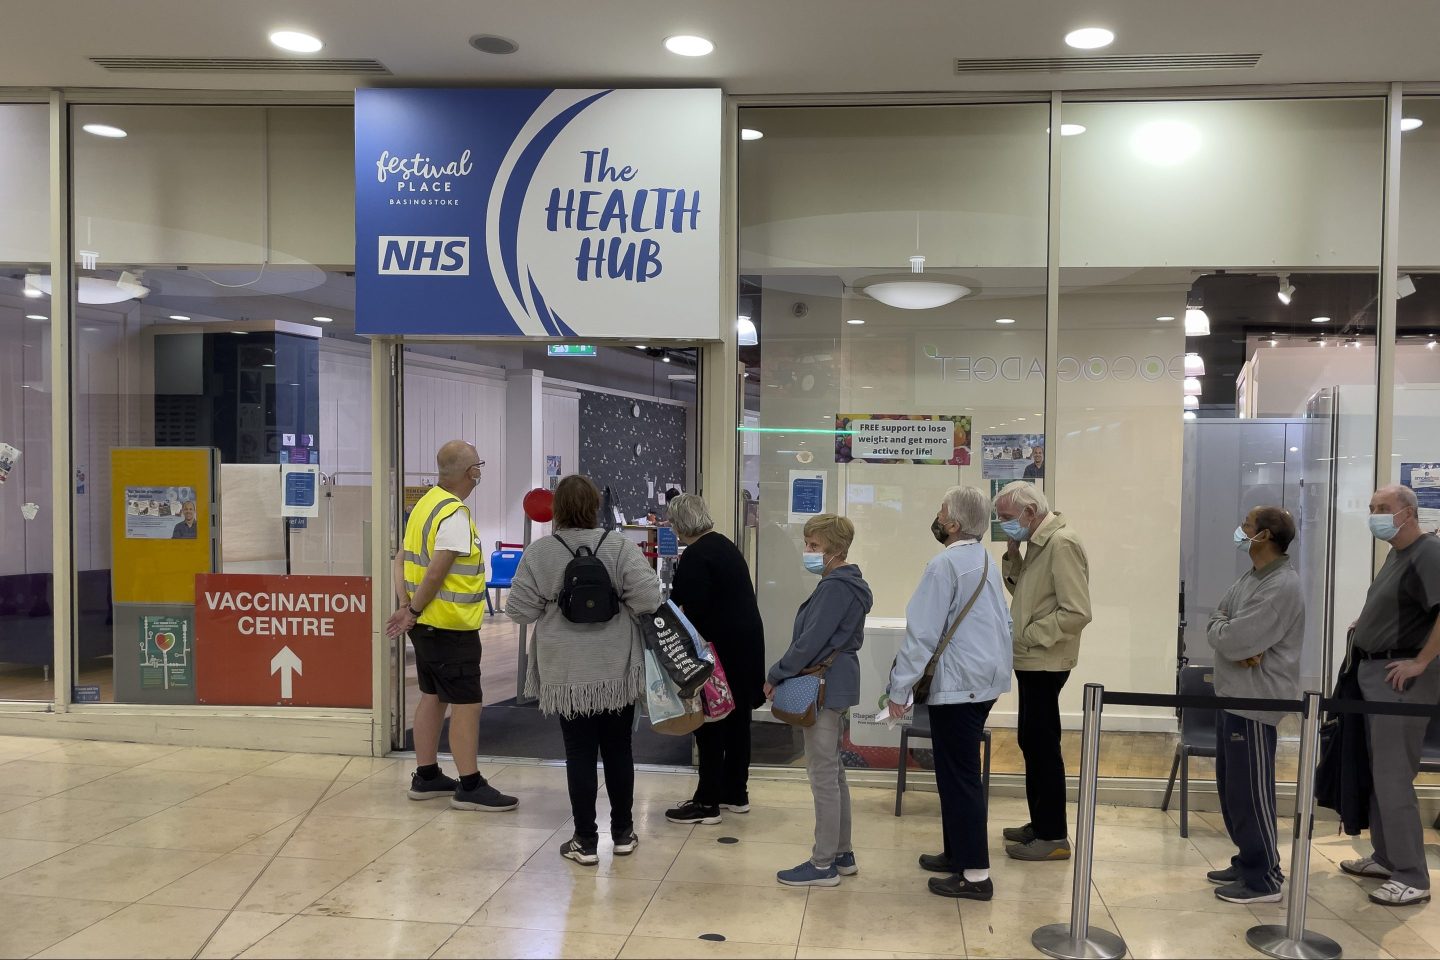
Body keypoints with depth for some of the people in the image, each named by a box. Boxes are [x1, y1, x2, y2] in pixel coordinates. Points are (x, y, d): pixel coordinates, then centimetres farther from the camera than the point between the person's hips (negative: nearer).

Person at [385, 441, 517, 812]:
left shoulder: (426, 504, 9)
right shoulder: (455, 516, -20)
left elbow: (402, 559, 11)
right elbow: (436, 573, -23)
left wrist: (406, 606, 3)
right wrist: (414, 611, -11)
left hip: (427, 624, 10)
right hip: (451, 627, -10)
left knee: (433, 696, 16)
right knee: (466, 703, -3)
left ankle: (426, 777, 25)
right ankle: (470, 787, 3)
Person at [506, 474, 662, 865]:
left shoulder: (539, 551, -8)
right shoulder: (621, 547, -8)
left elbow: (520, 610, -6)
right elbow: (648, 600, -14)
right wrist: (620, 605, 6)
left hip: (567, 672, -1)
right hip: (617, 670, 1)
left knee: (579, 753, 7)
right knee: (618, 749, 14)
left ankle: (585, 841, 13)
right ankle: (622, 833, 26)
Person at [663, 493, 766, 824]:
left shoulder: (695, 556, -15)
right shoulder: (724, 545, 13)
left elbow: (694, 610, -20)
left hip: (721, 647, -9)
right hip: (746, 642, 10)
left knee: (711, 724, -2)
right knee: (736, 719, 15)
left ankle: (707, 802, 4)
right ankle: (736, 794, 25)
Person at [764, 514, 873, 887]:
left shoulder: (835, 587, -18)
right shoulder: (846, 584, 13)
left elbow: (811, 640, -22)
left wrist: (776, 675, -12)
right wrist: (787, 674, 12)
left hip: (824, 687, -10)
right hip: (837, 685, 10)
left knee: (824, 775, -3)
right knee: (833, 772, 17)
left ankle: (823, 865, 4)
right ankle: (842, 854, 26)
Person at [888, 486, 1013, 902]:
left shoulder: (945, 565, -17)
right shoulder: (986, 561, 11)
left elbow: (922, 633, -19)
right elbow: (1004, 622, 17)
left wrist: (900, 689, -14)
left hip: (957, 685, -9)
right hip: (986, 680, 9)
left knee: (958, 776, -3)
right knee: (959, 772, 19)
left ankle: (975, 874, 1)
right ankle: (958, 852, 29)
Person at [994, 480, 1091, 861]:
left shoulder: (1062, 544, -17)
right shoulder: (1038, 543, 12)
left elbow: (1076, 612, -23)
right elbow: (1024, 591, 17)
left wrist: (1028, 635, -19)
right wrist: (1012, 556, 3)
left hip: (1044, 663, -10)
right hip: (1031, 661, 10)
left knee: (1043, 745, -4)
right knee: (1031, 743, 16)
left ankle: (1053, 837, 5)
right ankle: (1039, 824, 26)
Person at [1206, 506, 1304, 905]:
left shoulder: (1282, 587, -19)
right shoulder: (1252, 576, 13)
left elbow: (1233, 641, -23)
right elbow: (1219, 619, 9)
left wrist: (1219, 627, -2)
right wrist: (1228, 631, -12)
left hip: (1255, 701, -10)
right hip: (1233, 695, 10)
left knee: (1250, 792, -3)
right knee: (1231, 787, 17)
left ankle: (1264, 879, 7)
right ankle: (1247, 862, 28)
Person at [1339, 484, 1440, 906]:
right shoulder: (1396, 555, 15)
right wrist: (1363, 629, 12)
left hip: (1400, 678, -10)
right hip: (1375, 672, 10)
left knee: (1393, 777, -7)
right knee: (1379, 772, 15)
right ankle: (1386, 857, 26)